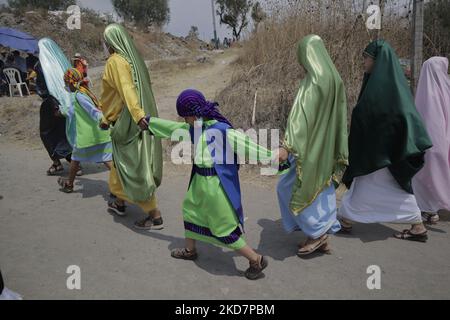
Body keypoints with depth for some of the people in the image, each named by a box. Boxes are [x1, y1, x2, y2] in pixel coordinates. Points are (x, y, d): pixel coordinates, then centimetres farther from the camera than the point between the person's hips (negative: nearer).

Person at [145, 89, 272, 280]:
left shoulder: (222, 131, -22)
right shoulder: (196, 127, 2)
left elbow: (246, 145, -18)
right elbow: (173, 127, 16)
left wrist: (273, 155, -14)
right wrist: (149, 121, 25)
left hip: (215, 185, -9)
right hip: (200, 181, 9)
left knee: (224, 229, 1)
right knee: (190, 210, 26)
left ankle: (257, 260, 16)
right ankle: (190, 250, 50)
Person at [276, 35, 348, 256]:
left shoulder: (314, 80, -18)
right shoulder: (334, 78, 10)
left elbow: (302, 115, -28)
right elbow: (339, 118, 15)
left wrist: (288, 146, -33)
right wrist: (339, 154, 21)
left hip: (312, 147, -9)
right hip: (328, 148, 9)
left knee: (288, 188, 4)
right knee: (322, 190, 15)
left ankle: (316, 233, 9)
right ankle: (322, 237, 23)